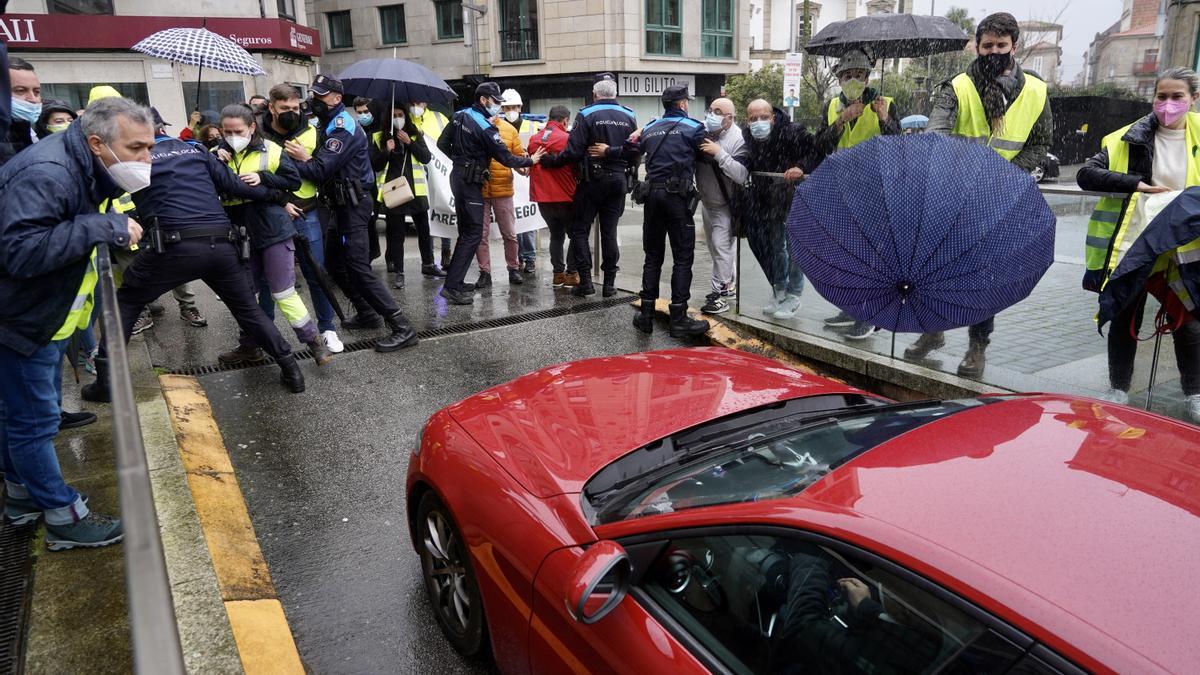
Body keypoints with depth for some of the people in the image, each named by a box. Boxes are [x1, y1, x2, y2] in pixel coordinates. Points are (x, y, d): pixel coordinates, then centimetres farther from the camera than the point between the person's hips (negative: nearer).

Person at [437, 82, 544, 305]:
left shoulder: (460, 116, 7)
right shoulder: (486, 128, -18)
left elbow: (442, 144, 13)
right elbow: (506, 158, -14)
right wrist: (530, 161, -1)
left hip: (458, 176, 9)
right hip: (471, 183, -9)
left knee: (466, 231, 15)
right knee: (473, 233, -7)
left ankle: (456, 281, 18)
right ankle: (451, 287, -11)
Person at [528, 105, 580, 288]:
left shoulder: (533, 139, 2)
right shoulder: (567, 139, -13)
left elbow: (529, 165, 10)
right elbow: (576, 167, -8)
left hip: (542, 197, 5)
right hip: (564, 197, -5)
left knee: (556, 234, 18)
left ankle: (558, 273, 17)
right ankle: (571, 274, 6)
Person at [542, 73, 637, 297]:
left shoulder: (587, 115, -8)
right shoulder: (629, 116, 5)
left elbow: (574, 152, -14)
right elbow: (635, 151, 2)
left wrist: (550, 161, -3)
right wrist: (612, 151, 5)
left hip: (593, 180, -4)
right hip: (618, 181, 4)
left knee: (580, 231, 6)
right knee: (609, 232, 9)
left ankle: (585, 281, -1)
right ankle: (609, 283, 10)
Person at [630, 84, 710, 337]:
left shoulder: (649, 129, 14)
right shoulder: (693, 127, 1)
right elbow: (704, 156, 6)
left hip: (653, 193, 5)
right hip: (678, 195, -5)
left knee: (653, 256, 11)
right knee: (682, 257, -1)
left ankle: (646, 315, 12)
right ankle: (678, 318, -2)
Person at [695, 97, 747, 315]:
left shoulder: (738, 139, -21)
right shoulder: (702, 131, -8)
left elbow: (743, 175, -31)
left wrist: (719, 153, -33)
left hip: (725, 205, -6)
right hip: (706, 201, 7)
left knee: (721, 245, -12)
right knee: (715, 246, 18)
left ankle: (721, 295, -3)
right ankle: (728, 284, 35)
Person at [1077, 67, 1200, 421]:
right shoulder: (1130, 139, -1)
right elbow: (1086, 175, -11)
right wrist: (1135, 184, -22)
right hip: (1131, 245, -1)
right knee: (1125, 320, 8)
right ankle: (1118, 390, 23)